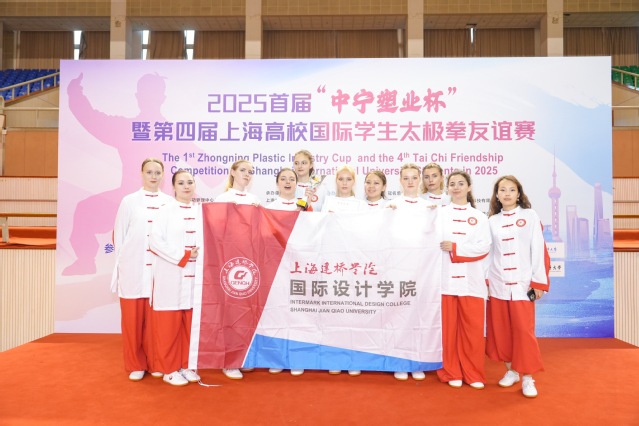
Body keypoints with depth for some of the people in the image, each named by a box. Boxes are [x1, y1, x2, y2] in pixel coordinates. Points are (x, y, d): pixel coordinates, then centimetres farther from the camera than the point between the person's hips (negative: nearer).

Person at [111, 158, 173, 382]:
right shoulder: (129, 201, 5)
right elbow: (119, 236, 6)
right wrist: (122, 263, 3)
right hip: (134, 269, 0)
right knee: (133, 319, 5)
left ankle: (155, 363, 21)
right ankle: (136, 365, 20)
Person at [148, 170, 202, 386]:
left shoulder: (201, 211, 10)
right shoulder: (165, 210, -2)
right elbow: (154, 241, -10)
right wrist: (182, 256, -13)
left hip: (195, 275, 4)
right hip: (171, 275, -4)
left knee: (191, 325, 9)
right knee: (169, 325, 1)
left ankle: (186, 366, 22)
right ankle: (169, 369, 14)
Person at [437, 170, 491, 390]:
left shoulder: (479, 217, 8)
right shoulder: (439, 213, 6)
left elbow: (483, 247, -4)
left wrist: (455, 248, -10)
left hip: (471, 280, 1)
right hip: (447, 279, 0)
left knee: (473, 329, 4)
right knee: (449, 328, 4)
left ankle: (473, 374, 18)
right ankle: (452, 373, 18)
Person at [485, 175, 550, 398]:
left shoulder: (530, 216, 1)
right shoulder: (492, 220, 9)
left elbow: (538, 250, -3)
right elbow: (488, 252, 9)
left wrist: (538, 282, -6)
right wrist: (485, 280, 4)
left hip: (522, 284, -3)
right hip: (497, 284, 3)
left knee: (523, 330, -3)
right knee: (501, 330, 7)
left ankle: (528, 377, 8)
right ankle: (510, 370, 23)